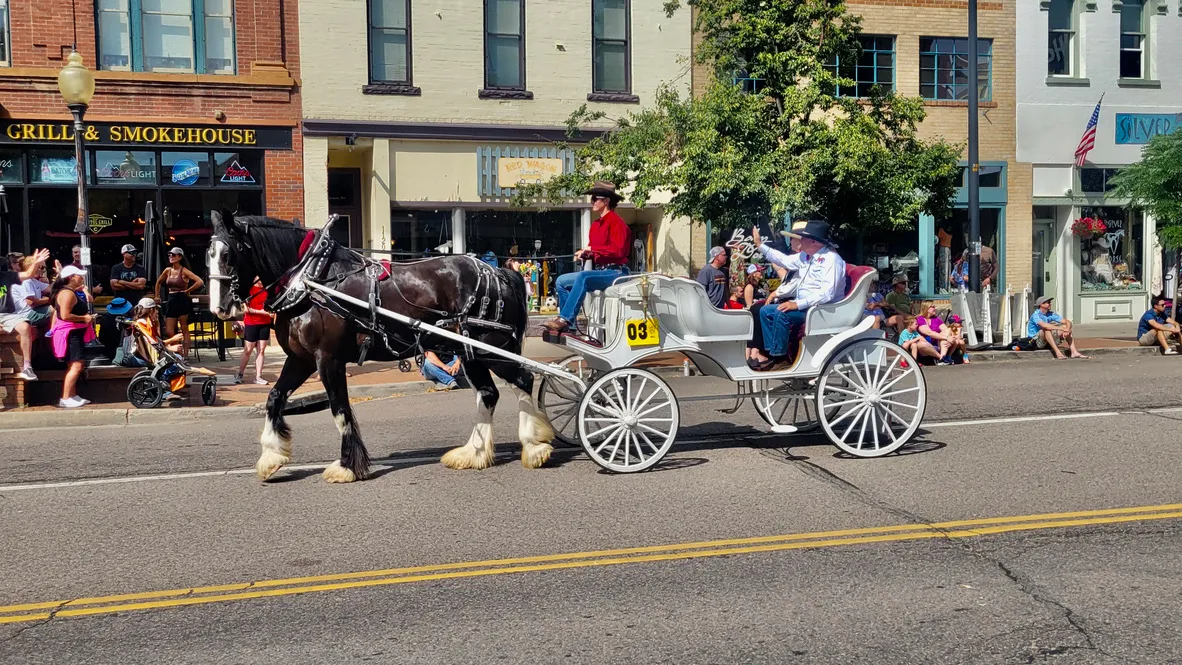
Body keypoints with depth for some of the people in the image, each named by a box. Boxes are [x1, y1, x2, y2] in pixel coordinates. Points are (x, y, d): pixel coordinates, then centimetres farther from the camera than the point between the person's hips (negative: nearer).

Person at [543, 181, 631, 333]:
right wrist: (584, 254, -4)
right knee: (561, 281, 1)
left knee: (582, 277, -33)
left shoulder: (615, 221, -9)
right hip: (599, 271, 9)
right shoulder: (595, 224, 15)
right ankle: (566, 325, -6)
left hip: (614, 271, -9)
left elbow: (618, 250, -19)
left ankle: (564, 320, -32)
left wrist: (592, 249, -17)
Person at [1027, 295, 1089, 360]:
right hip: (1035, 341, -7)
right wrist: (1061, 329, -36)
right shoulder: (1035, 315, -16)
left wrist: (1067, 330, -23)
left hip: (1048, 343, 7)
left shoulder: (1051, 314, 4)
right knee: (1046, 329, -34)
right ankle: (1058, 353, -42)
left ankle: (1074, 352, -14)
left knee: (1066, 326, -3)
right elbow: (1044, 325, -36)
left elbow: (1068, 322, -1)